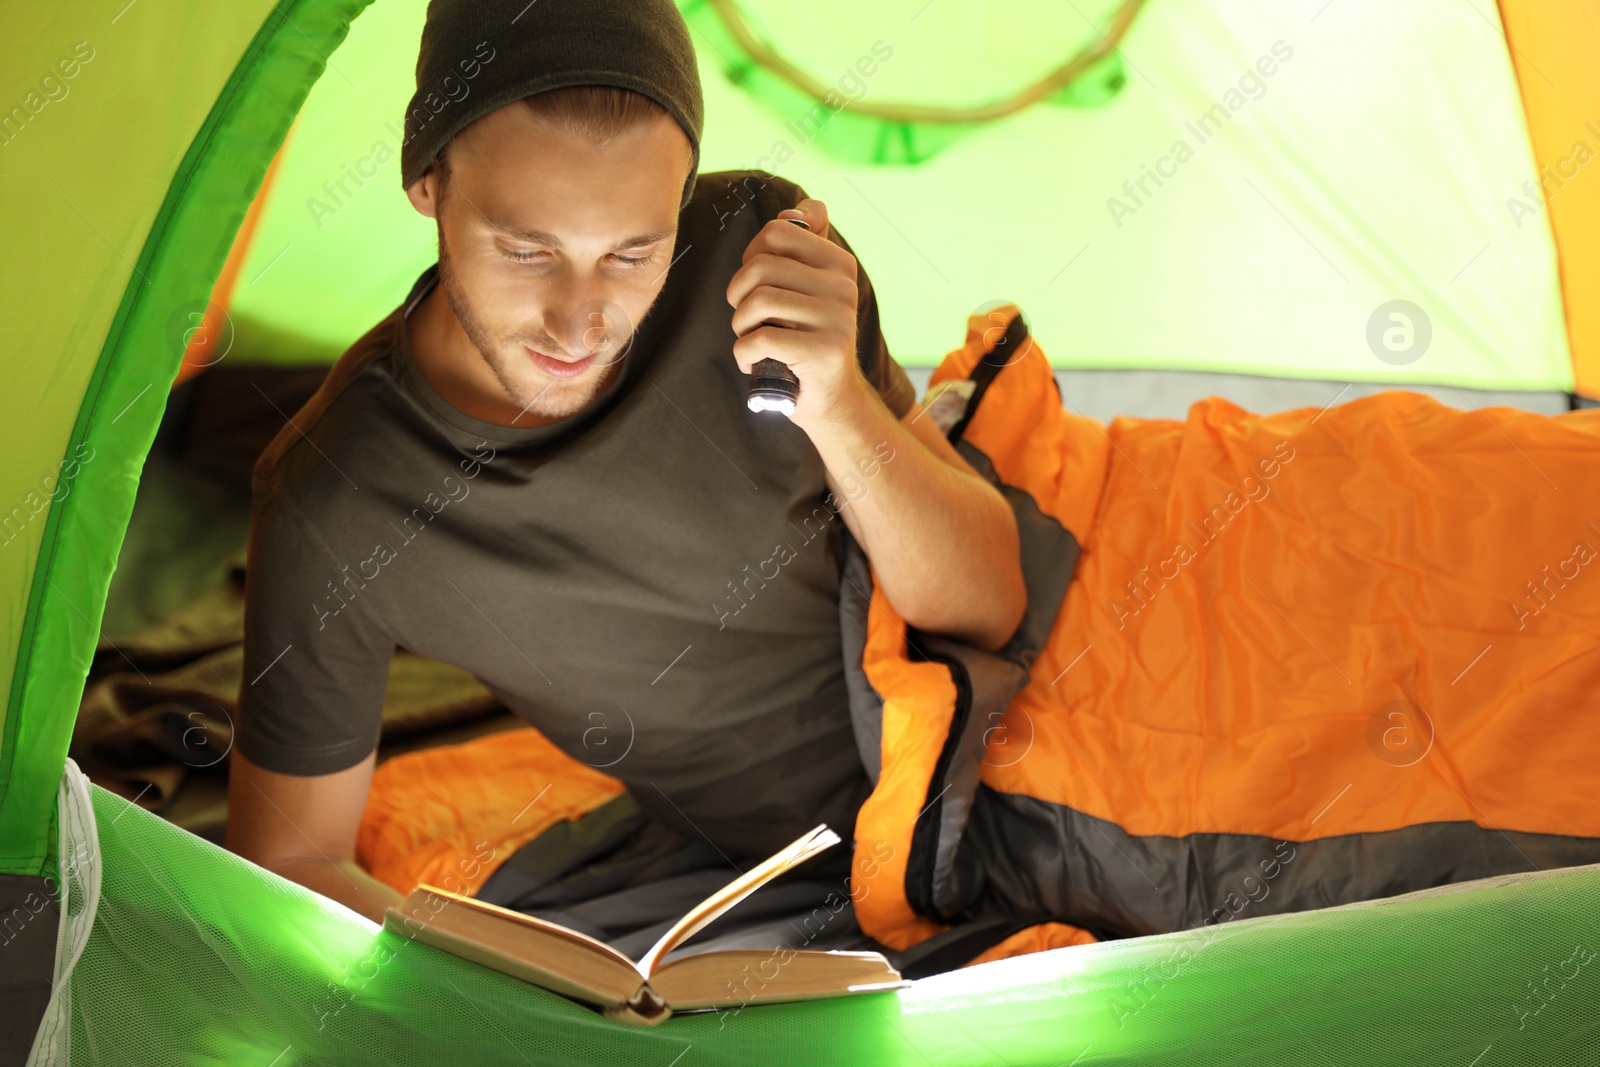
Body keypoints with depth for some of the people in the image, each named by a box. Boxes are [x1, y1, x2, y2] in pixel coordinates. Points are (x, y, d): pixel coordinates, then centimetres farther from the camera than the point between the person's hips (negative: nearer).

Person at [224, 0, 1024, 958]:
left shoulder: (762, 249, -20)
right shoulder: (333, 505, -24)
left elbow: (987, 612, -12)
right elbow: (291, 864, -10)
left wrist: (841, 407, -31)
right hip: (722, 860, -1)